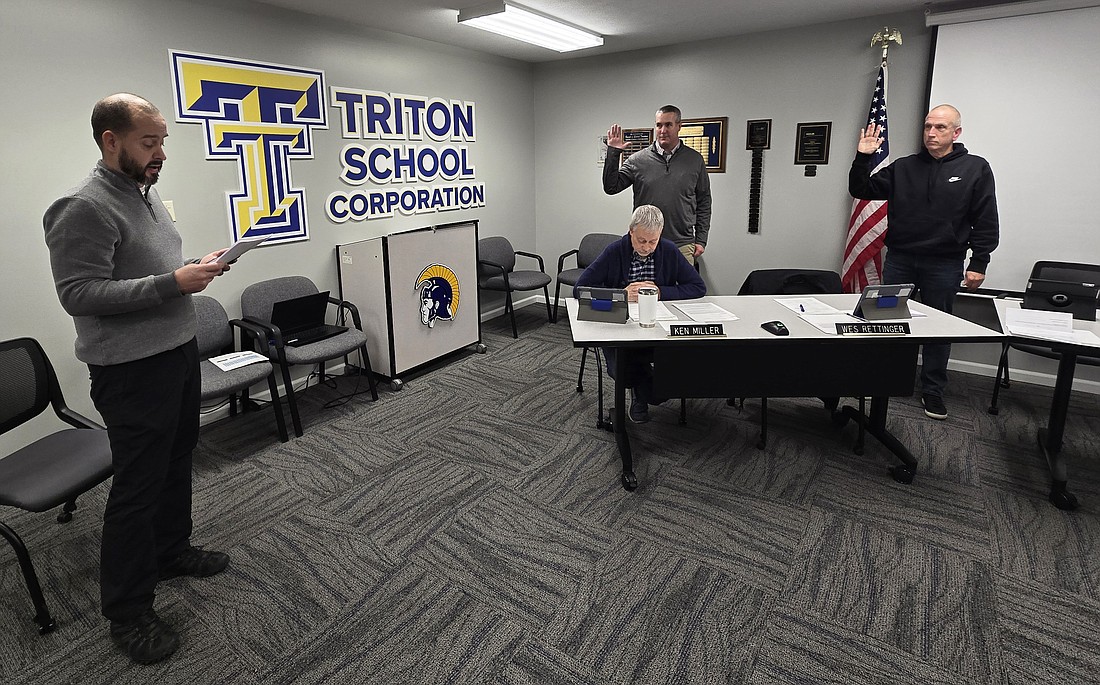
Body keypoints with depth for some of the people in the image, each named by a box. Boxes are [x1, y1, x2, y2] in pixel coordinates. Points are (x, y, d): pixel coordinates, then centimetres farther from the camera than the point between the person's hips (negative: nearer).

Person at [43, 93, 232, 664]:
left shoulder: (147, 194, 12)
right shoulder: (83, 208, -16)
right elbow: (78, 293, -22)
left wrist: (196, 268, 3)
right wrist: (173, 283, -25)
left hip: (178, 353, 9)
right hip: (133, 371, -9)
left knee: (176, 463, 20)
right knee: (138, 486, 1)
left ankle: (171, 550, 41)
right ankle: (127, 612, 17)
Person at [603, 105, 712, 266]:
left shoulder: (694, 160, 7)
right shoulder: (638, 160, 4)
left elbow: (704, 202, 10)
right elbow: (611, 187, 0)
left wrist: (701, 240, 4)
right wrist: (613, 153, -9)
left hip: (682, 246, 0)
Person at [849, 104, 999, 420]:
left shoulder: (976, 168, 1)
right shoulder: (903, 167, 7)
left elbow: (986, 223, 0)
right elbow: (862, 191, 4)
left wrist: (978, 264, -5)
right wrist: (862, 158, -10)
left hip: (944, 265, -2)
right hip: (899, 260, 2)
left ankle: (933, 391, 20)